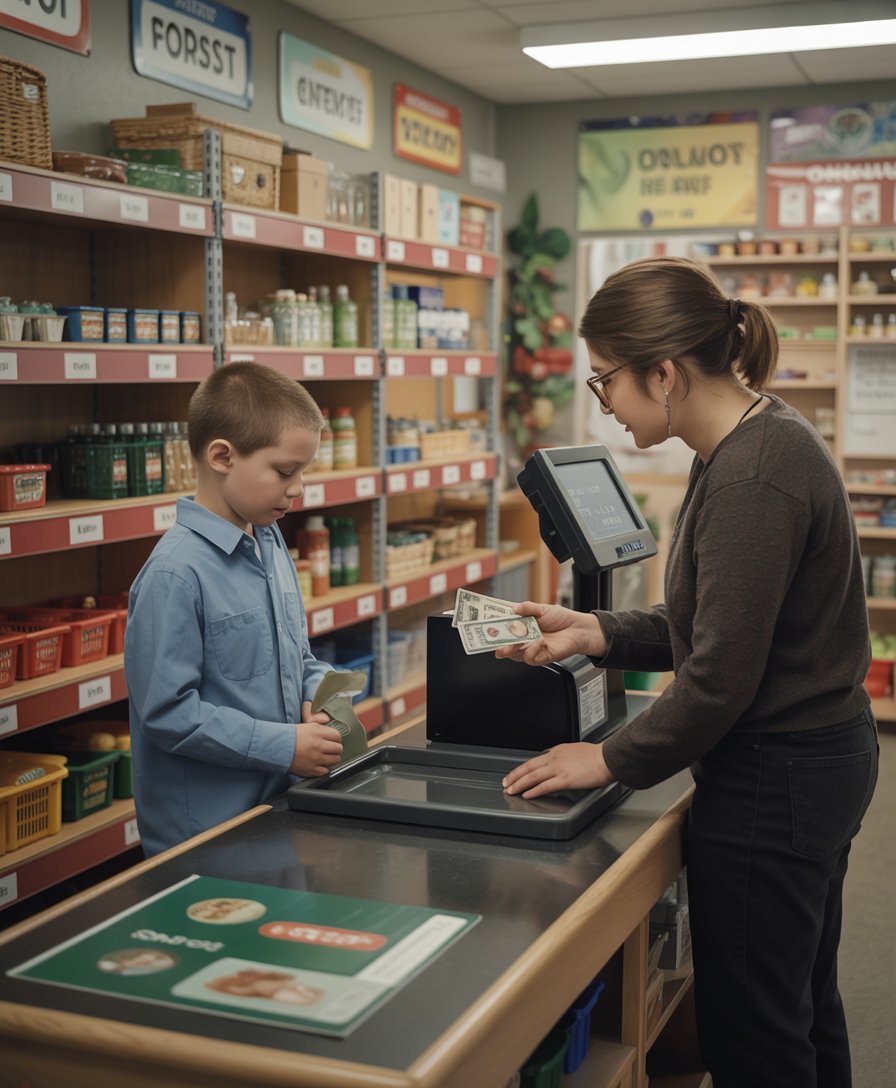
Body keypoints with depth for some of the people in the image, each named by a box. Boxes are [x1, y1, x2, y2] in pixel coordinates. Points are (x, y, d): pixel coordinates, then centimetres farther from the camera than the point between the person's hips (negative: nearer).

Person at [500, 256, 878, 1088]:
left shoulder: (753, 478, -25)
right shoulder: (748, 447, 6)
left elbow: (721, 676, -24)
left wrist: (614, 761, -12)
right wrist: (597, 634, 3)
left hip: (771, 785, -10)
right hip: (818, 758, 10)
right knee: (803, 1008, 24)